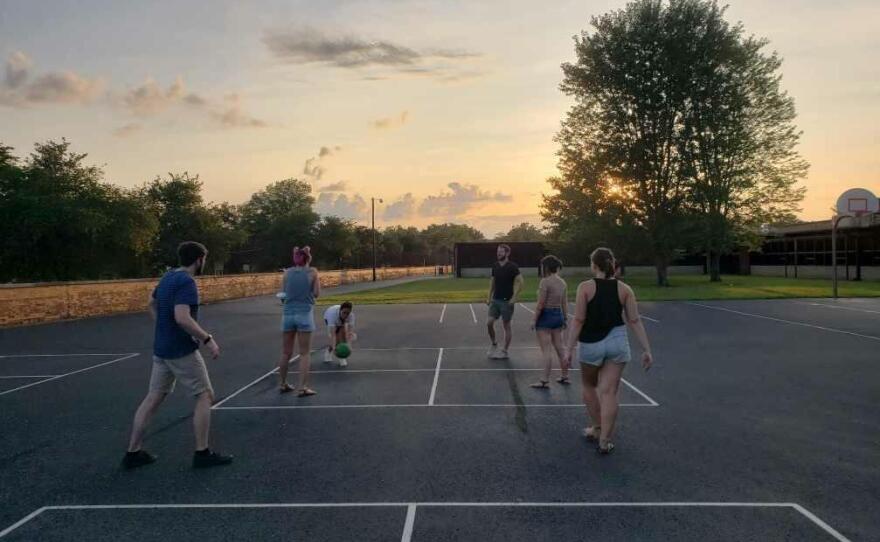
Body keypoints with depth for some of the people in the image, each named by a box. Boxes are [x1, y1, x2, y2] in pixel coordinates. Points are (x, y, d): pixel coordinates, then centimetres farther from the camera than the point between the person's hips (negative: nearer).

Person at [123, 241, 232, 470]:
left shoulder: (168, 277, 10)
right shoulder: (186, 282, -18)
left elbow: (152, 304, 24)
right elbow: (182, 317, -30)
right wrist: (207, 339, -23)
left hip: (162, 348, 9)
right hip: (181, 350, -9)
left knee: (153, 398, 14)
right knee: (205, 396, 2)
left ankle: (133, 453, 19)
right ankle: (202, 453, 6)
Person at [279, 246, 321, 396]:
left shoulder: (287, 272, 4)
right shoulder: (312, 272, -3)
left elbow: (283, 292, 8)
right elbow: (317, 293, 0)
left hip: (288, 314, 4)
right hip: (304, 314, -3)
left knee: (286, 353, 14)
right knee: (305, 353, 2)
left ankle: (283, 384, 25)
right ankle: (303, 387, -1)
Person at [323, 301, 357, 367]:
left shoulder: (351, 315, -37)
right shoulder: (332, 314, -45)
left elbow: (350, 332, -40)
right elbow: (332, 333, -48)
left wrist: (348, 346, -53)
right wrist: (333, 347, -57)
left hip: (342, 321, 2)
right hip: (328, 317, -2)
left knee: (343, 332, -21)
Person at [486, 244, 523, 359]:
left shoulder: (512, 267, -10)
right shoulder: (495, 266, 8)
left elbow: (519, 282, -13)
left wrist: (514, 298, -18)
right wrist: (489, 297, 11)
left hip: (507, 301, -5)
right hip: (495, 300, 5)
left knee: (506, 325, 3)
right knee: (490, 322, -3)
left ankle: (505, 351, 12)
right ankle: (494, 344, 19)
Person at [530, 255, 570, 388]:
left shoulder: (545, 282, -15)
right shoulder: (562, 282, 7)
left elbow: (540, 304, -17)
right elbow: (565, 303, 11)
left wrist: (534, 320, -11)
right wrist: (565, 319, 19)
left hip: (545, 316, -8)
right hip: (558, 315, 8)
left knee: (546, 350, -5)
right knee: (560, 347, 15)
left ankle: (545, 381, -2)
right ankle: (565, 376, 24)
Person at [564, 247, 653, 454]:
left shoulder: (586, 287, -8)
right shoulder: (624, 289, 1)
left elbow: (579, 320, -12)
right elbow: (635, 321, -1)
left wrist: (570, 348, -8)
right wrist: (646, 350, 2)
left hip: (590, 344, -2)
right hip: (617, 342, 2)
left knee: (589, 387, 21)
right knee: (609, 392, 4)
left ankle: (597, 430, 31)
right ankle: (604, 440, 5)